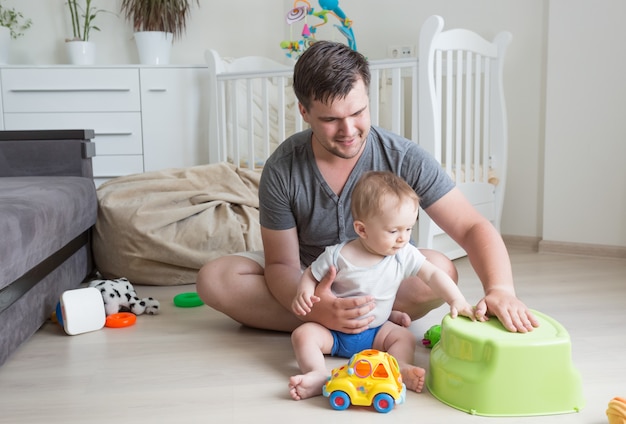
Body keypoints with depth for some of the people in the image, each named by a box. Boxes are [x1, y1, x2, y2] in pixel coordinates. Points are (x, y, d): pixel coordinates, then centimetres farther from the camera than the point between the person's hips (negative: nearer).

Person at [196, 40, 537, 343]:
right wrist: (314, 308, -40)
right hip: (310, 279, 2)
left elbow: (472, 227, -22)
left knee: (440, 270, -32)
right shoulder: (281, 170, -19)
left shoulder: (405, 160, -21)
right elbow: (282, 263, -17)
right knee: (214, 278, -23)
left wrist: (500, 289, -42)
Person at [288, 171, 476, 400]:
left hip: (375, 330, 3)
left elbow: (433, 275, -12)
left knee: (405, 337, -17)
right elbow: (311, 275, -5)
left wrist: (457, 301, -27)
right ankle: (318, 375, -40)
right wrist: (304, 293, -27)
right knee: (303, 334, -25)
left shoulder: (405, 255, -11)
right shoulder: (337, 255, -18)